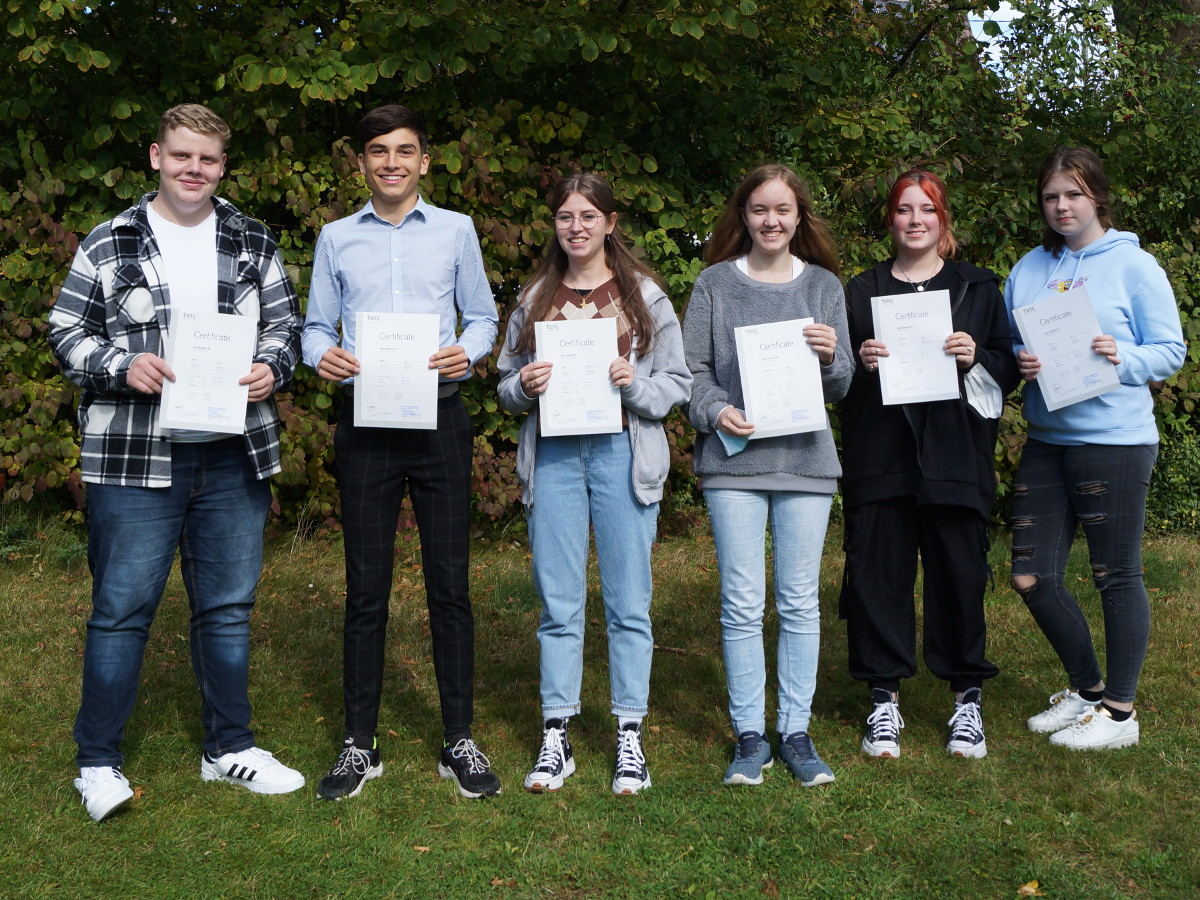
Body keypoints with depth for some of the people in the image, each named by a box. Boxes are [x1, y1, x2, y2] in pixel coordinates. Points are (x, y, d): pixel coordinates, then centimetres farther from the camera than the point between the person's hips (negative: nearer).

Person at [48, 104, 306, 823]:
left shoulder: (254, 243, 10)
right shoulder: (109, 244, 3)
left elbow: (284, 322, 12)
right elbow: (67, 332, 4)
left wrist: (272, 368, -9)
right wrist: (122, 366, -15)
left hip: (234, 456, 3)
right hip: (135, 459, -3)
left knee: (228, 604, 12)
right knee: (122, 607, 1)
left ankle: (230, 747, 27)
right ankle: (99, 761, 16)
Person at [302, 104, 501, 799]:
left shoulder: (456, 230, 9)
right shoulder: (336, 239, 12)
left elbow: (483, 316, 11)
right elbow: (317, 326, 13)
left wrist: (467, 352, -10)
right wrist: (323, 356, -10)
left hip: (439, 418, -1)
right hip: (364, 421, 1)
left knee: (450, 584, 1)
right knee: (366, 587, 4)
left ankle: (460, 741, 12)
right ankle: (360, 744, 14)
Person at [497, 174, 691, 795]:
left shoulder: (644, 294, 6)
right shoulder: (535, 298, 13)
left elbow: (679, 382, 5)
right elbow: (507, 383, 17)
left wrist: (636, 384, -14)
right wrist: (525, 386, -5)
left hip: (622, 454, -2)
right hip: (554, 457, 2)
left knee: (628, 601, 2)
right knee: (558, 602, 4)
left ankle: (630, 739, 12)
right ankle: (556, 739, 14)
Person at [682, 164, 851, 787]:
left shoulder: (824, 285, 10)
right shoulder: (715, 284, 5)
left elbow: (840, 388, 8)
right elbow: (693, 370, 3)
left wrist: (830, 356, -13)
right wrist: (716, 409, -15)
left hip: (806, 459, 1)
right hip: (733, 461, -1)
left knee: (800, 602, 6)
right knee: (742, 604, 1)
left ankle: (796, 731, 17)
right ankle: (750, 736, 12)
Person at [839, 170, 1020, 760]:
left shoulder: (978, 289, 12)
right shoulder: (861, 291, 14)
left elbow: (1009, 372, 9)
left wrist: (976, 358, -11)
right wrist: (859, 362, -9)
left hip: (955, 456, -1)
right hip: (879, 458, 1)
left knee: (959, 573, -1)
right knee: (877, 572, -1)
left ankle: (967, 698, 15)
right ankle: (884, 700, 12)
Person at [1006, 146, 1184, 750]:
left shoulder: (1133, 265, -2)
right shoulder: (1028, 269, 11)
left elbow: (1171, 350, -3)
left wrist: (1123, 357, -20)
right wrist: (1016, 362, -6)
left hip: (1114, 439, -5)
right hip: (1045, 440, 6)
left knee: (1116, 576, 2)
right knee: (1031, 578, 6)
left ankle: (1119, 711, 17)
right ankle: (1086, 687, 28)